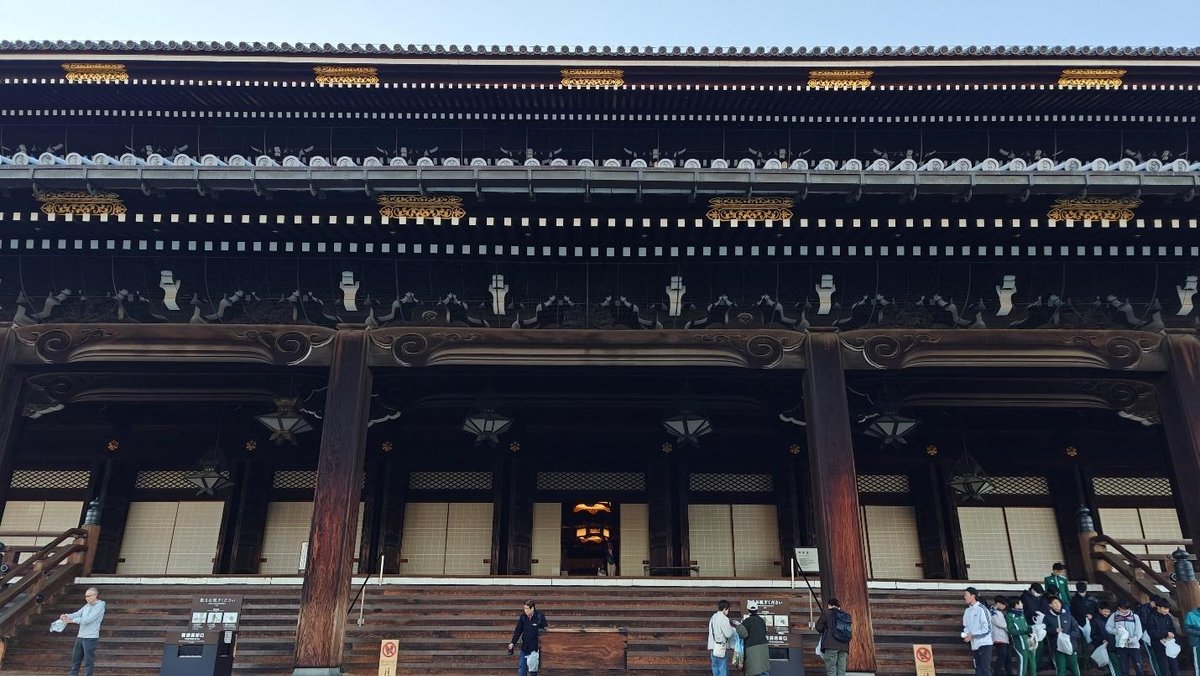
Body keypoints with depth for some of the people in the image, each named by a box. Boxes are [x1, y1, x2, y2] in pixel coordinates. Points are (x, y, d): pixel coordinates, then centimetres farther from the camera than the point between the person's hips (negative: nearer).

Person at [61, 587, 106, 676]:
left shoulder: (99, 606, -11)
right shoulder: (87, 605, 14)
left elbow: (88, 620, -19)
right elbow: (77, 614, 7)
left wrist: (72, 620, -19)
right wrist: (66, 616, -13)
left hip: (90, 638, -8)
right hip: (80, 637, 8)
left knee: (88, 662, -3)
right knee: (75, 659, 14)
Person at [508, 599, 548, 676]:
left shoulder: (540, 616, -11)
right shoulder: (522, 617, -2)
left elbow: (545, 629, -5)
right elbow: (518, 631, 2)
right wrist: (512, 642, -6)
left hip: (535, 647, -3)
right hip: (525, 647, 3)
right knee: (521, 669, 1)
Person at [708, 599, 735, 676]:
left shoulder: (713, 618, 12)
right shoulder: (724, 618, -12)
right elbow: (728, 634, -12)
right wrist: (732, 628, 4)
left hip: (713, 648, 7)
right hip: (721, 649, -7)